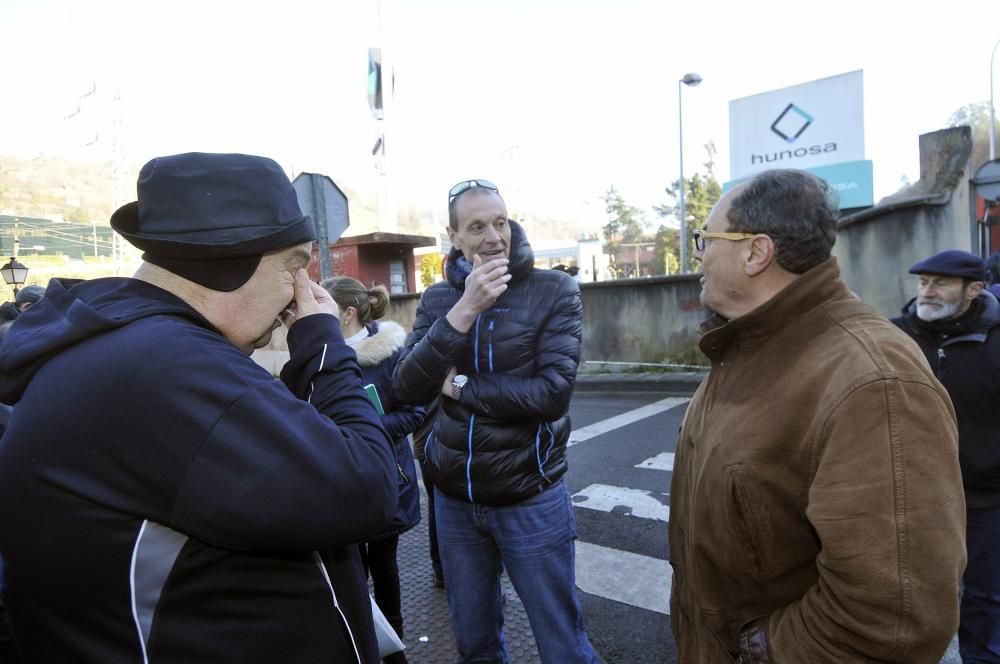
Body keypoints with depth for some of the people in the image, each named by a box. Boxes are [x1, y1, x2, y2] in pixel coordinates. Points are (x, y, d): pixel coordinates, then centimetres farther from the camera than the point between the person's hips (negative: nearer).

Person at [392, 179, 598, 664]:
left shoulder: (554, 291, -10)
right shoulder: (437, 299, 0)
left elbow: (553, 394, -21)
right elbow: (407, 390, -12)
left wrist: (460, 387, -12)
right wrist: (464, 310, -23)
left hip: (530, 500, -3)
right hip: (453, 499, 4)